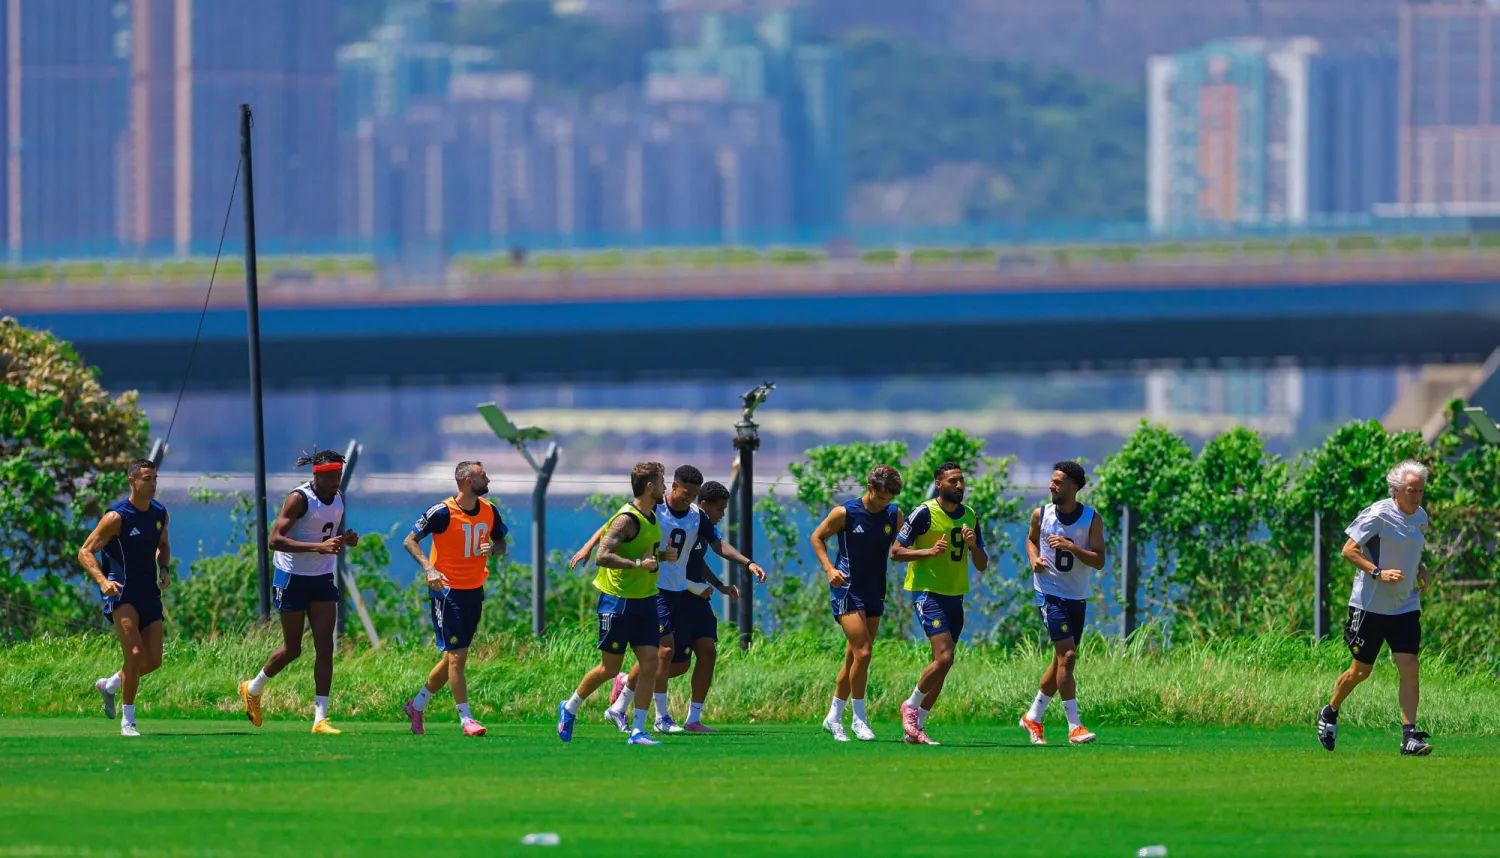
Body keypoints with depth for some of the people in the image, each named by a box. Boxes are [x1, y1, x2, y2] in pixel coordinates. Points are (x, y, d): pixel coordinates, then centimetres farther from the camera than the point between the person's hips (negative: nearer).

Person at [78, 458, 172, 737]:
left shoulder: (159, 513, 7)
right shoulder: (116, 517, -13)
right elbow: (85, 552, -12)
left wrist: (165, 570, 5)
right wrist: (102, 581, -28)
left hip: (149, 592, 7)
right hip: (121, 592, -7)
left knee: (153, 660, 4)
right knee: (135, 653, -20)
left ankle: (110, 685, 33)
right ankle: (127, 721, -9)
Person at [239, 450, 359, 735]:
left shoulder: (338, 498, 5)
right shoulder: (299, 499, -18)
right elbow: (275, 540, -25)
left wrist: (346, 539, -3)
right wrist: (319, 547, -33)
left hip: (323, 579, 6)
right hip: (293, 579, -6)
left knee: (325, 647, -5)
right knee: (292, 649, 3)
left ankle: (320, 719, -7)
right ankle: (253, 690, 31)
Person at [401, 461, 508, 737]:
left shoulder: (489, 511, 4)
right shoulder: (443, 512, -14)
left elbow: (501, 544, 17)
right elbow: (410, 541, -9)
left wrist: (492, 550, -8)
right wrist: (429, 569, -23)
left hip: (475, 591, 7)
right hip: (447, 590, -7)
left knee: (453, 657, 11)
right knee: (457, 655, -10)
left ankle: (416, 706, 27)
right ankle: (466, 719, -6)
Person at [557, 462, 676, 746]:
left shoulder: (652, 516, 11)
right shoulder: (627, 519, -17)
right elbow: (603, 557, -26)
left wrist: (663, 556, 8)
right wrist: (638, 564, -29)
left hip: (645, 601, 8)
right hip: (617, 601, -8)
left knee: (650, 663, -4)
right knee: (610, 668, 2)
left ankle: (638, 731, 0)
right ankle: (570, 708, 25)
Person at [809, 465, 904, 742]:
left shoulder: (894, 515, 3)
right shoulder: (845, 513, -9)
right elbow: (817, 537, 2)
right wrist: (829, 568, -11)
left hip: (875, 591, 5)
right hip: (847, 588, -5)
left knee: (854, 656, 9)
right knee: (862, 651, -16)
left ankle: (834, 717, 21)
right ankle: (858, 718, -4)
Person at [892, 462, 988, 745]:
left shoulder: (969, 517, 10)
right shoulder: (925, 513, -9)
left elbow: (982, 565, 14)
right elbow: (896, 552, -8)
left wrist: (973, 546, -7)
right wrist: (929, 551, -21)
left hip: (955, 596, 7)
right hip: (928, 592, -7)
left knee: (942, 664, 5)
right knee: (944, 657, -19)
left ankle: (915, 728, 12)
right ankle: (910, 706, 2)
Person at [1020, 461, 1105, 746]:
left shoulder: (1092, 519, -6)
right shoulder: (1041, 514, -2)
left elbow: (1099, 561, -11)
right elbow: (1031, 538, 18)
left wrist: (1071, 547, -24)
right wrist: (1034, 558, -2)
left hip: (1078, 597, 3)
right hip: (1049, 592, -2)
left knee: (1061, 661, 11)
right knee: (1067, 656, -15)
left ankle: (1032, 717, 29)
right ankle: (1074, 727, -13)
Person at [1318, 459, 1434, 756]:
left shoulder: (1420, 517, 9)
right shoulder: (1378, 515, -14)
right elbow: (1349, 550, -15)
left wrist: (1420, 569, 7)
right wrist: (1378, 572, -25)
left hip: (1405, 606, 5)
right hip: (1371, 606, -5)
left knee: (1410, 669, -8)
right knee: (1361, 671, 4)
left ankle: (1409, 737, -9)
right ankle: (1329, 714, 31)